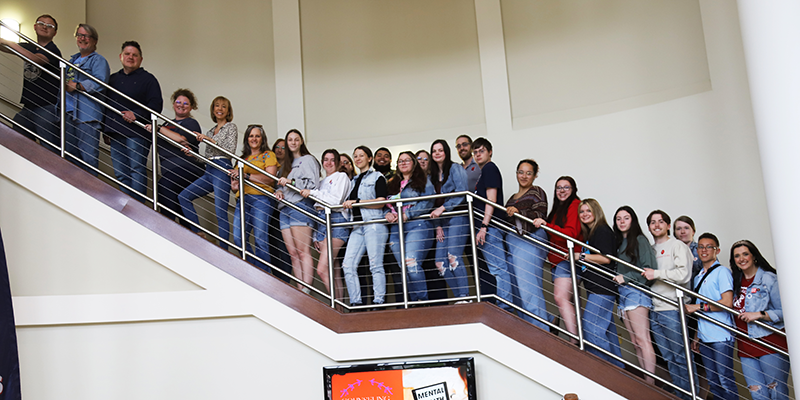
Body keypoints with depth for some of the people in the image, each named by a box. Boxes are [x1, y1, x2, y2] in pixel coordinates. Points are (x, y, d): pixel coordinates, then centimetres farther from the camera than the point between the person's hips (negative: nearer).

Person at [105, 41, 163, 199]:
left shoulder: (148, 79, 2)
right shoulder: (113, 78, 20)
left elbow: (156, 106, -7)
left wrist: (136, 115, -19)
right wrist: (106, 129, 16)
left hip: (137, 134, -6)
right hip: (116, 134, 7)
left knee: (137, 170, -8)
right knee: (121, 174, 7)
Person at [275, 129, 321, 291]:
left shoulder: (308, 159, 7)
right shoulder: (286, 164, 28)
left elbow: (313, 183, -5)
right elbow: (281, 185, 29)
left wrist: (291, 181, -14)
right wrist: (278, 191, 6)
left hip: (301, 206, -7)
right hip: (285, 208, 7)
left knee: (303, 252, -16)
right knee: (293, 254, -2)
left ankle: (306, 291, -21)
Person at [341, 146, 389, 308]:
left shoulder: (377, 177, 5)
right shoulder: (355, 180, 25)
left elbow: (381, 202, -7)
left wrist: (356, 202, -11)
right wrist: (346, 204, 12)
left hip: (374, 225, -6)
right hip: (358, 227, 7)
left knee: (376, 265, -8)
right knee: (348, 265, -6)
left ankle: (378, 302, -5)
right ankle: (356, 302, -2)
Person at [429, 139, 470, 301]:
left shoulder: (455, 168, 1)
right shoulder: (433, 175, 20)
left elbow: (462, 193, -11)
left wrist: (443, 208, -15)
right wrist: (438, 225, 7)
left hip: (457, 218, -7)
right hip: (443, 221, 7)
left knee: (453, 257, -20)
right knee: (439, 262, -3)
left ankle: (464, 296, -16)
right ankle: (459, 298, 3)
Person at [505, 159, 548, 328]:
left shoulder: (537, 192, -1)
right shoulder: (513, 197, 24)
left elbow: (540, 216, -16)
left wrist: (518, 213, -28)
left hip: (529, 242, -8)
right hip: (513, 243, 8)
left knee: (528, 286, -12)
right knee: (519, 287, 6)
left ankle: (539, 329, -8)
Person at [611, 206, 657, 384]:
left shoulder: (640, 240, -2)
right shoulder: (619, 243, 21)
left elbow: (649, 269, -10)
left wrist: (626, 277, -14)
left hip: (636, 292, -8)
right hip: (623, 294, 8)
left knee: (642, 339, -14)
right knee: (635, 342, 3)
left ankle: (651, 383, -17)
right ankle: (646, 384, 3)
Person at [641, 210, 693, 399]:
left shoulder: (678, 245, 0)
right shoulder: (650, 249, 19)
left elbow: (684, 275, -13)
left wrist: (656, 274, -12)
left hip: (672, 309, -6)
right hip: (654, 310, 6)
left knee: (681, 357, -3)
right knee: (668, 358, 9)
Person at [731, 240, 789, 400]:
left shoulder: (769, 278, -4)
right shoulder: (736, 281, 15)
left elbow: (785, 311, -9)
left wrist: (760, 315, -18)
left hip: (770, 344, -6)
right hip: (746, 347, 6)